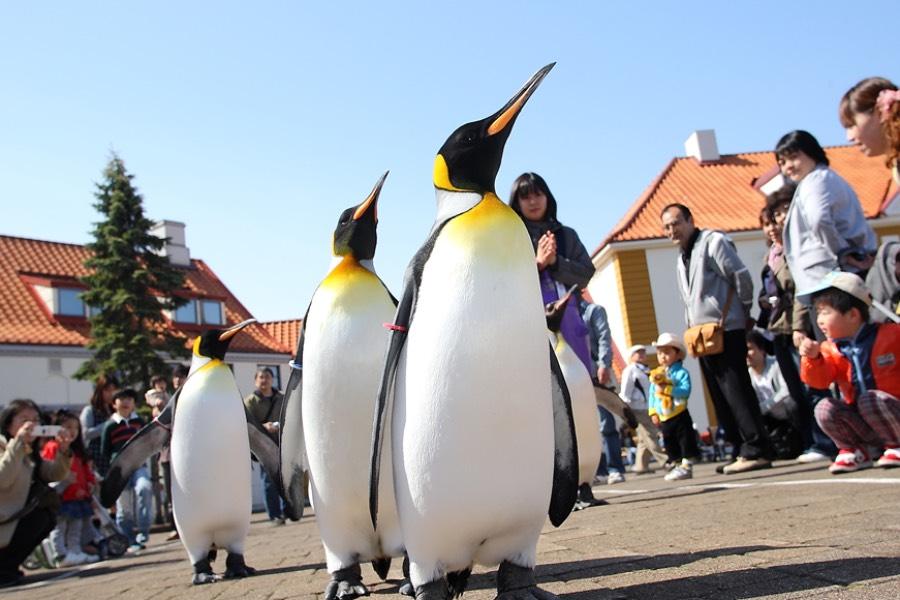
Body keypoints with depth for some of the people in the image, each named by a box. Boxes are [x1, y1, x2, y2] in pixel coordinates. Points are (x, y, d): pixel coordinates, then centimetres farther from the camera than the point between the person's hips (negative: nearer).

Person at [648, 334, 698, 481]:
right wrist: (653, 412, 2)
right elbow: (652, 395, 9)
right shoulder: (655, 375, 7)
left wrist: (667, 388, -28)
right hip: (664, 418, 6)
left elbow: (685, 391, -23)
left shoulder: (681, 373, -9)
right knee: (669, 443, 12)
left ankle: (686, 466, 4)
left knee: (686, 441, -2)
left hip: (680, 415, -6)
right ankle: (678, 465, 23)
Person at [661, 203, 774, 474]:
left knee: (736, 392, -11)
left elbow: (741, 276, -8)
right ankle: (742, 451, 14)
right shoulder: (681, 259, 21)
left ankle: (756, 450, -8)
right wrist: (692, 326, 12)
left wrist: (744, 312, 0)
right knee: (721, 399, 8)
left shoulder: (713, 241, -4)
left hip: (726, 331, -9)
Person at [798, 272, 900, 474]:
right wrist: (813, 358, -34)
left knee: (869, 399, -32)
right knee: (824, 408, -21)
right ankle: (854, 451, 0)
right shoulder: (831, 349, 0)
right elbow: (819, 380, -16)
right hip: (862, 424, 3)